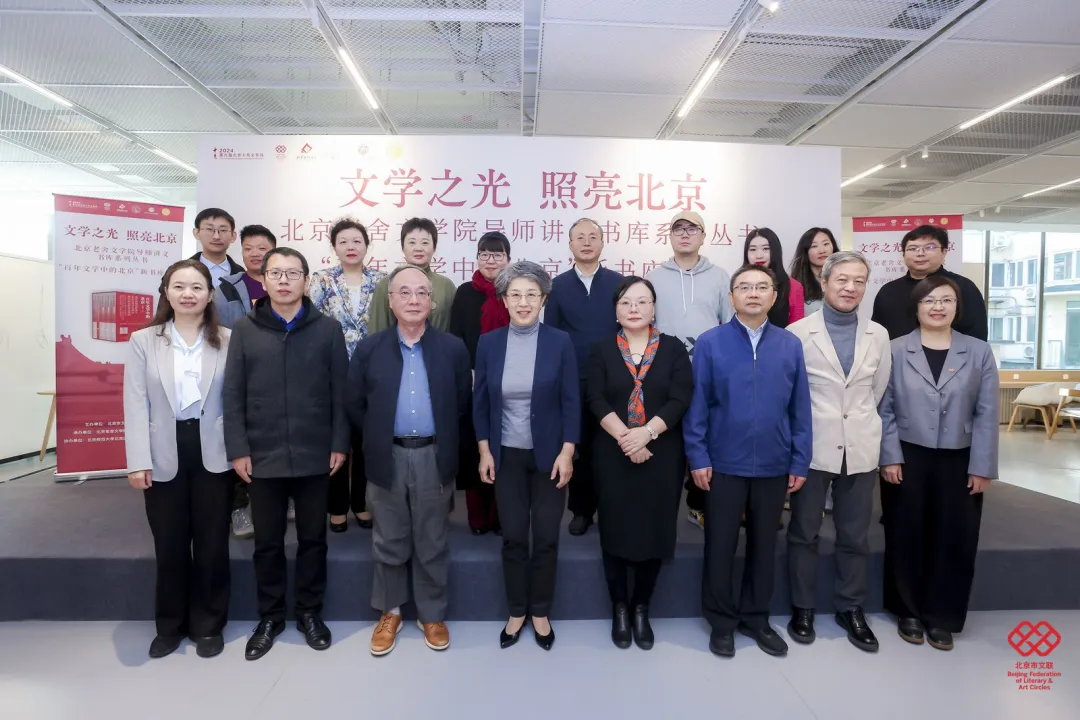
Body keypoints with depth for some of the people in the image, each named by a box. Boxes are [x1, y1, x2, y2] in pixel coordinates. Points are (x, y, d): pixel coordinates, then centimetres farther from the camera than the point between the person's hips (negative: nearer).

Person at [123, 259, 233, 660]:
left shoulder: (228, 341, 1)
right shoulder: (143, 341, 3)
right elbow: (136, 404, -3)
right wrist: (138, 461, -9)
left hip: (213, 454, 0)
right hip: (164, 455, 1)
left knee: (211, 544, 10)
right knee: (169, 546, 13)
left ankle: (208, 624, 28)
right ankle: (170, 625, 33)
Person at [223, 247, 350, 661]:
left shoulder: (328, 330, -1)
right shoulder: (245, 330, 1)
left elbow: (340, 392, 0)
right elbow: (233, 395, 1)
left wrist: (340, 444, -3)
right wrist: (238, 449, -4)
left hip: (314, 456, 0)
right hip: (262, 457, 1)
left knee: (312, 539, 12)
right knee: (267, 542, 13)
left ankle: (310, 612, 30)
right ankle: (269, 617, 31)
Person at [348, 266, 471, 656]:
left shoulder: (454, 348, -1)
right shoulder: (369, 349, 0)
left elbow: (462, 404, 4)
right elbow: (355, 405, 5)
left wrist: (444, 441, 3)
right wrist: (377, 437, 4)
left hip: (434, 458, 0)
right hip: (387, 458, 1)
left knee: (432, 544, 12)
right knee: (389, 543, 14)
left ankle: (432, 614, 30)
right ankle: (389, 612, 33)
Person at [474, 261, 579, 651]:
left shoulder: (560, 342, -7)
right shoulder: (488, 343, -2)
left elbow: (571, 402, -6)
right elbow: (480, 402, 3)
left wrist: (567, 453, -10)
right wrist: (485, 451, -1)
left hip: (549, 454, -1)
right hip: (507, 456, 1)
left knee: (546, 538, 8)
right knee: (513, 537, 9)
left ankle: (541, 613, 27)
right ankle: (516, 612, 28)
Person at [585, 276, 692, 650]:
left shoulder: (674, 348, 3)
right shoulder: (602, 350, 5)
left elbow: (680, 399, -6)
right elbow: (596, 400, -5)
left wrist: (645, 433, -19)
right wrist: (624, 438, -18)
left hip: (662, 455, 0)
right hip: (613, 456, 0)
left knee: (654, 531, 7)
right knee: (616, 531, 6)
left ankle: (641, 609, 26)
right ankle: (619, 609, 25)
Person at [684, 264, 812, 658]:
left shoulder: (791, 345, 0)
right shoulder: (710, 342, -6)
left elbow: (800, 408, 2)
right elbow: (696, 404, -5)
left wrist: (800, 461, 0)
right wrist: (697, 457, -8)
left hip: (774, 465, 2)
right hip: (724, 464, -2)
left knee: (764, 544, 16)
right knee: (720, 545, 9)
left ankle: (756, 617, 34)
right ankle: (722, 621, 28)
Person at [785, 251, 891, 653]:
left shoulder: (878, 335, 6)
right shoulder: (798, 333, -6)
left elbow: (879, 392, 14)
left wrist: (861, 424, 15)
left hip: (861, 450, 3)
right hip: (812, 449, -3)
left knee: (855, 536, 13)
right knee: (804, 533, 9)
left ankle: (851, 609, 30)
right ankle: (803, 608, 25)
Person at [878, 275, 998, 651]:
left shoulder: (979, 352, 3)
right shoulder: (896, 350, -1)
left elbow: (986, 414, 1)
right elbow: (884, 409, -2)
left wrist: (982, 467, -3)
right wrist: (890, 457, -9)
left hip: (959, 462, 1)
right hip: (908, 458, -1)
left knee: (955, 540, 7)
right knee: (907, 537, 7)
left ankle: (943, 618, 24)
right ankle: (909, 612, 24)